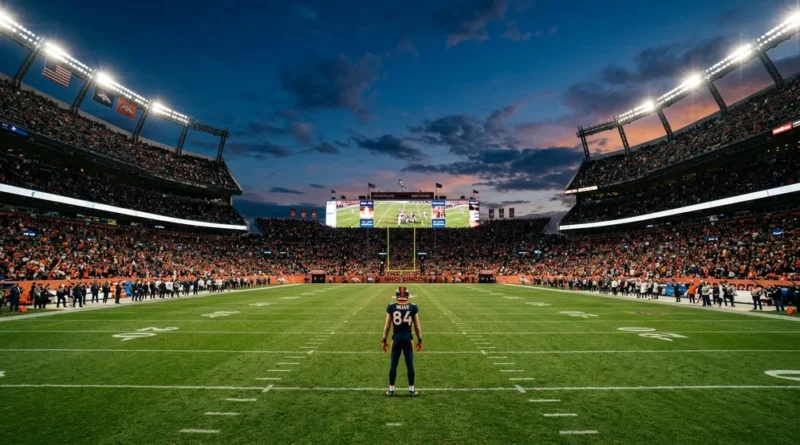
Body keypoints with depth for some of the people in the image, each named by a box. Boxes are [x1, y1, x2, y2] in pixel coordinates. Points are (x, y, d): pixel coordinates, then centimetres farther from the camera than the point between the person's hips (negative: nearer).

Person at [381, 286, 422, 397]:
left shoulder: (391, 307, -6)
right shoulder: (413, 307, -5)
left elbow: (387, 326, -2)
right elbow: (417, 326, 0)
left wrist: (384, 340, 8)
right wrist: (420, 340, 10)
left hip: (396, 338, 0)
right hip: (407, 339, 0)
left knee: (393, 365, 11)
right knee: (410, 365, 10)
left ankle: (391, 390, 20)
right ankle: (411, 390, 20)